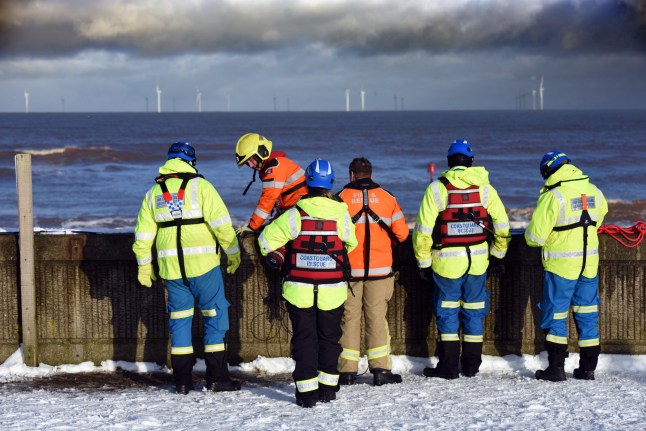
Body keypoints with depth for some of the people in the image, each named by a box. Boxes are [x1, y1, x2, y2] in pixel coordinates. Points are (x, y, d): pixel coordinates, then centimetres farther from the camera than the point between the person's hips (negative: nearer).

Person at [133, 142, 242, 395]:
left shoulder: (154, 193, 10)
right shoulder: (200, 186, -3)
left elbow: (143, 235, 11)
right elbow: (221, 224, -10)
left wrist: (144, 267, 19)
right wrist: (233, 252, 0)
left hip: (171, 266, 4)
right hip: (203, 263, -4)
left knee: (179, 317, 11)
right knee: (214, 314, 5)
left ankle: (182, 380, 11)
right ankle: (216, 377, 3)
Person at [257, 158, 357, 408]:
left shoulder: (295, 214, -11)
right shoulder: (341, 214, -6)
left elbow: (267, 240, -3)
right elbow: (351, 244, 11)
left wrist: (276, 256, 18)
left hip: (299, 290, -1)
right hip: (332, 291, 1)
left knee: (304, 338, 6)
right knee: (329, 337, 16)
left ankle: (307, 392, 3)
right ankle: (328, 388, 21)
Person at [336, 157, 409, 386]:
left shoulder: (341, 198, -3)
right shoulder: (387, 198, 3)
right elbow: (401, 233, 3)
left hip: (348, 269, -1)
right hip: (380, 269, 1)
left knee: (349, 317, 6)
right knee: (377, 317, 5)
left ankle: (347, 370, 6)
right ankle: (380, 369, 1)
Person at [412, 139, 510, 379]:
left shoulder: (436, 189, -7)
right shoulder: (484, 188, 1)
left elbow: (423, 231, -7)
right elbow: (502, 226, 5)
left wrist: (424, 263, 3)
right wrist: (497, 255, 17)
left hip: (446, 262, -2)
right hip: (478, 260, 2)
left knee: (447, 312, 7)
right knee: (474, 310, 13)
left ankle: (449, 366, 7)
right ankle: (472, 365, 19)